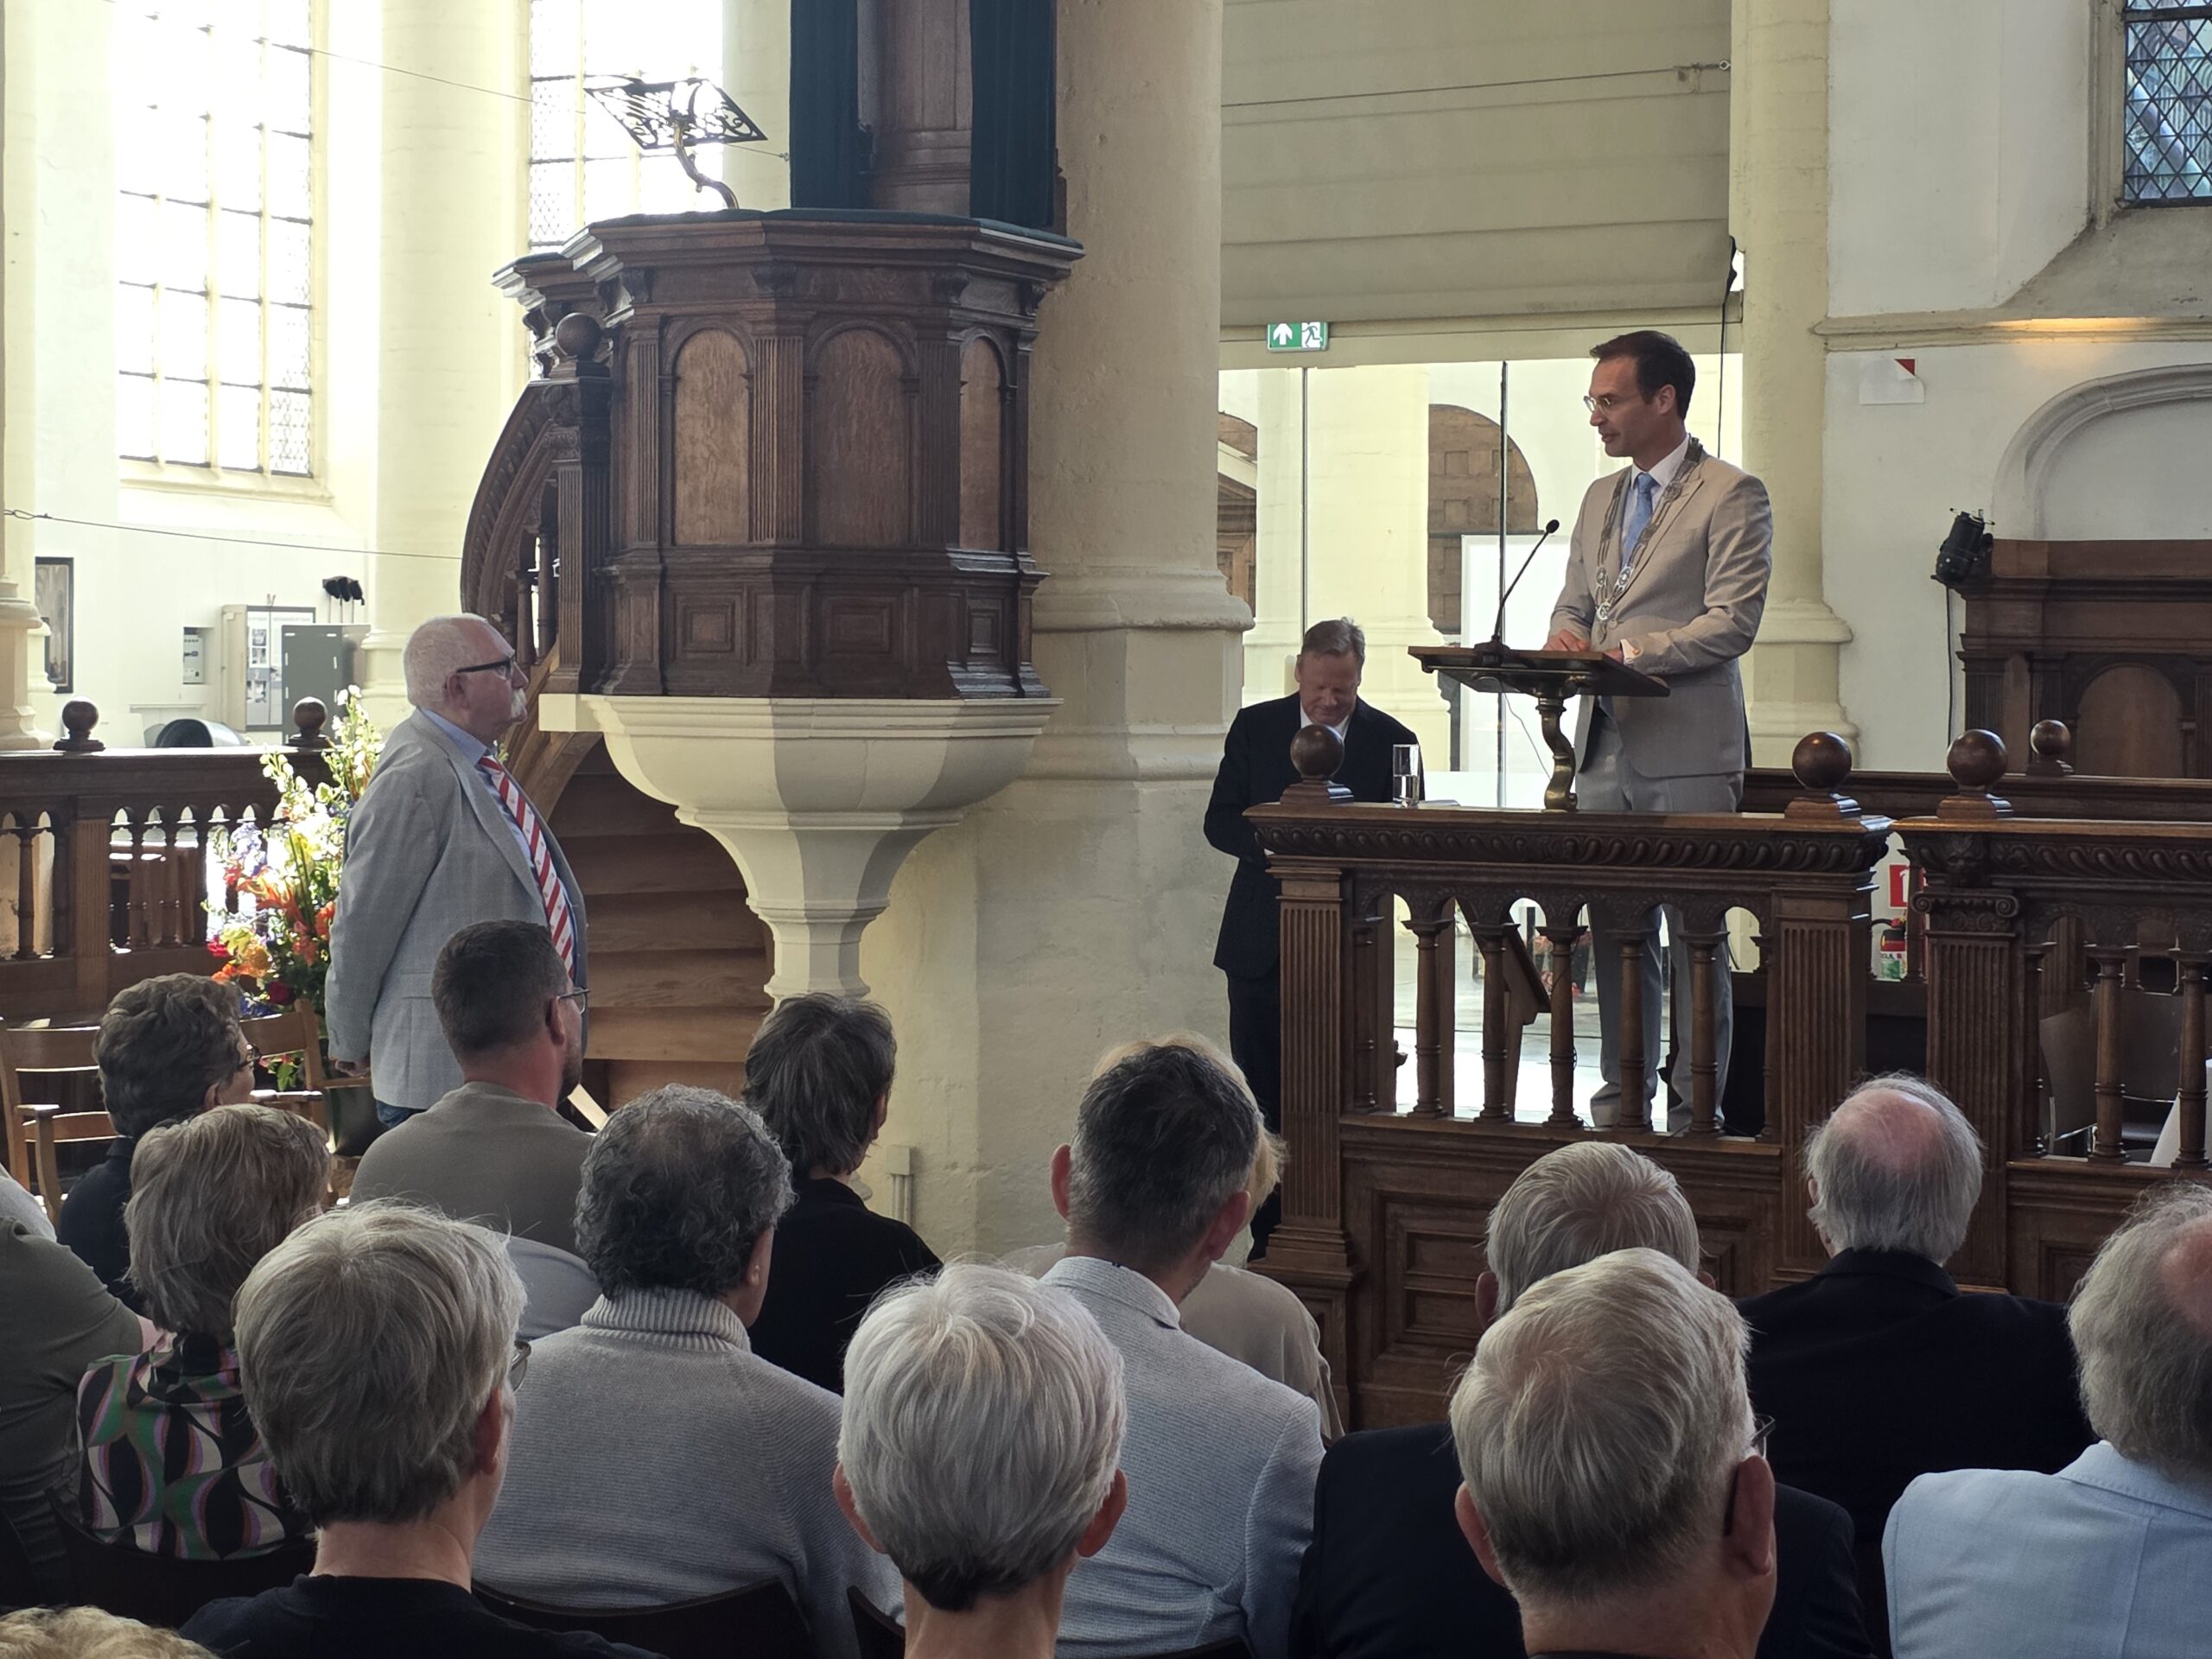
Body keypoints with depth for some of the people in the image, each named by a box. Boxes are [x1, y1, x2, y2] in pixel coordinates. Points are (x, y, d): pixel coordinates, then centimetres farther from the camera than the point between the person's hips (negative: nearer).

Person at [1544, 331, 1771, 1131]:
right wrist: (1567, 643, -1)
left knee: (1694, 936, -3)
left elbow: (1733, 622, -13)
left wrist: (1624, 652, -19)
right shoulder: (1601, 498, 19)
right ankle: (1622, 1091, 16)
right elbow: (1573, 605, 23)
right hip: (1606, 748, 7)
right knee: (1613, 930, 8)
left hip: (1687, 750, -7)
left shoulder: (1731, 495, -5)